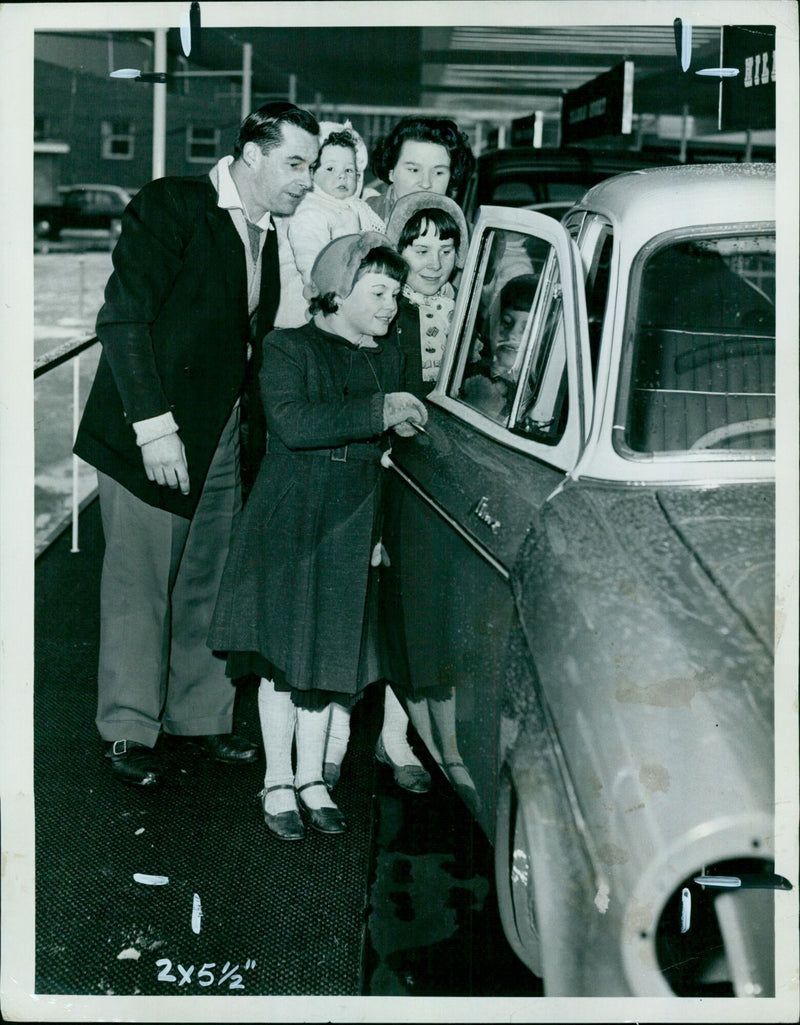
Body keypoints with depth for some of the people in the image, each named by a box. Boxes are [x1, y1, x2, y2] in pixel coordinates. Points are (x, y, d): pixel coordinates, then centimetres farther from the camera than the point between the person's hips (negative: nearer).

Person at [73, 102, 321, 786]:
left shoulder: (270, 234, 12)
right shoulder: (170, 206, -9)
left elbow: (253, 339, 13)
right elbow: (123, 320, -14)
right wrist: (154, 424, -20)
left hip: (226, 440, 6)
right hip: (156, 436, -6)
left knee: (211, 587, 12)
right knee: (140, 587, 2)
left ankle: (202, 717, 25)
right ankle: (130, 731, 14)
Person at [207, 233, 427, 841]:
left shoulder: (388, 359, 12)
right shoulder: (289, 349, -5)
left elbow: (395, 442, 20)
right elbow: (292, 424, -22)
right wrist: (378, 412, -22)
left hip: (354, 528, 4)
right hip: (289, 522, -4)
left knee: (330, 652, 9)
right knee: (283, 655, 1)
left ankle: (312, 778, 21)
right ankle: (279, 783, 14)